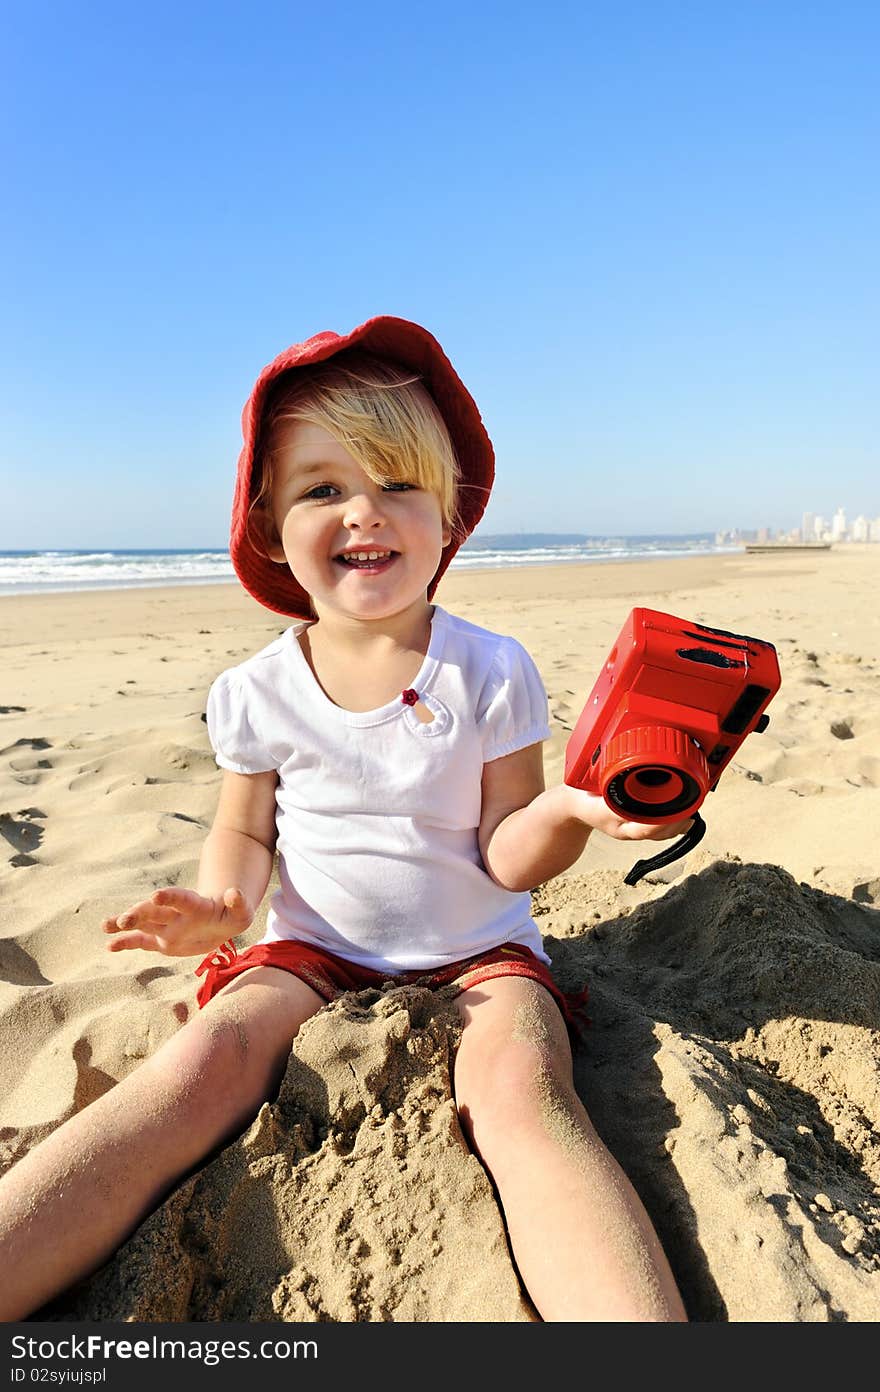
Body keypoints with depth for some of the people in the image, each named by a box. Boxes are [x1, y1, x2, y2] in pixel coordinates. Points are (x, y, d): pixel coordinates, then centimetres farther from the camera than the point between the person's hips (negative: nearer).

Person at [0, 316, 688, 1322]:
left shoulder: (492, 673, -10)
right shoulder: (256, 692, -5)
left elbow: (506, 858, -8)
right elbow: (246, 831, 7)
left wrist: (566, 813, -30)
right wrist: (223, 900, -15)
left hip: (477, 952, -1)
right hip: (313, 951, 2)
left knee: (521, 1087, -31)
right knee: (201, 1064, -25)